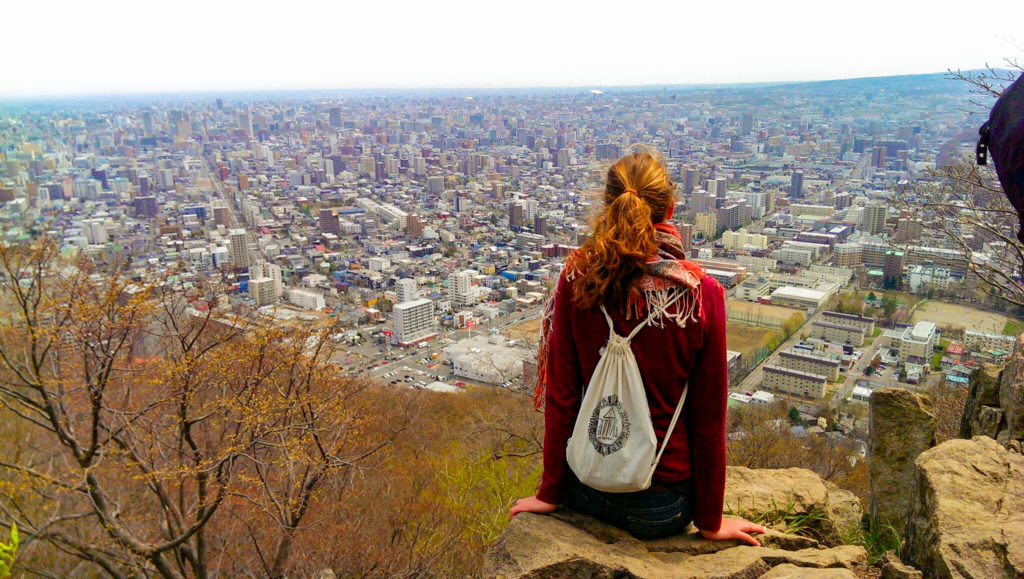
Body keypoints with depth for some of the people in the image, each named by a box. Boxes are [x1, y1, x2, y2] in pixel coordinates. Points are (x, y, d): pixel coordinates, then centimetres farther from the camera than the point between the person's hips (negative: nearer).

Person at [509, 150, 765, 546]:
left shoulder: (576, 279, -12)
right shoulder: (701, 293, -16)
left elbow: (560, 394, -7)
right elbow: (709, 416, -8)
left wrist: (550, 493, 5)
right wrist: (710, 521, 4)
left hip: (586, 489, 1)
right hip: (662, 506, -1)